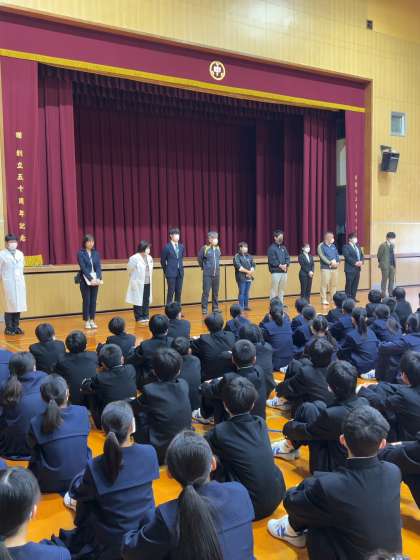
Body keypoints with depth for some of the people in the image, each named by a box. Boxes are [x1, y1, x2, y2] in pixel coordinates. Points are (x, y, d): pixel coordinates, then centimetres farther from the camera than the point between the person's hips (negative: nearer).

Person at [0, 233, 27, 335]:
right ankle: (9, 328, 6)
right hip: (8, 283, -4)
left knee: (18, 304, 4)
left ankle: (16, 327, 13)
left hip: (20, 283, 5)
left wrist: (20, 278, 13)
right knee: (9, 305, -2)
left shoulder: (20, 254, 10)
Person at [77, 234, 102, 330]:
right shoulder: (81, 253, -5)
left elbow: (98, 267, 1)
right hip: (85, 280, -4)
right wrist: (90, 279, -22)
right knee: (86, 300, -1)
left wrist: (98, 278, -14)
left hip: (95, 279, 4)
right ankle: (86, 321, 8)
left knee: (93, 300, 5)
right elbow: (83, 268, -13)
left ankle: (92, 320, 14)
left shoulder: (96, 253, 7)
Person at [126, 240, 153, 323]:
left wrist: (150, 279, 13)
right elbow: (130, 269, -5)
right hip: (138, 283, -6)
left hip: (147, 283, 6)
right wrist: (135, 279, 5)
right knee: (138, 300, -1)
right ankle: (139, 317, 7)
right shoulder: (134, 258, -13)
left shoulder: (149, 258, 9)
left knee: (146, 301, 8)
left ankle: (145, 316, 18)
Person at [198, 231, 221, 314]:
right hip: (207, 274, -4)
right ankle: (204, 309, 5)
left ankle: (215, 308, 19)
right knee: (206, 292, -3)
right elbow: (199, 258, 3)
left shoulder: (218, 248, 5)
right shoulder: (205, 248, -9)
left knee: (216, 292, 10)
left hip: (217, 274, 4)